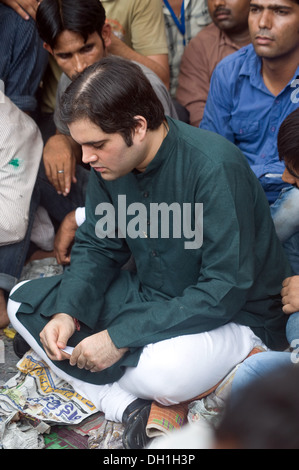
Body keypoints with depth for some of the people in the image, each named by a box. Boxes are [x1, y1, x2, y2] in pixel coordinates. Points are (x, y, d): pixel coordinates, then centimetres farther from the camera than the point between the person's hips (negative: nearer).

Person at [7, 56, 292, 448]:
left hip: (237, 313, -8)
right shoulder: (109, 163, -5)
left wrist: (120, 336, -30)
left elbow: (225, 291, -29)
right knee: (24, 302, -2)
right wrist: (67, 312, -14)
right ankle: (127, 407, -17)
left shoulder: (215, 168, -28)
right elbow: (97, 246, 6)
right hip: (151, 296, 8)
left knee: (163, 372, -41)